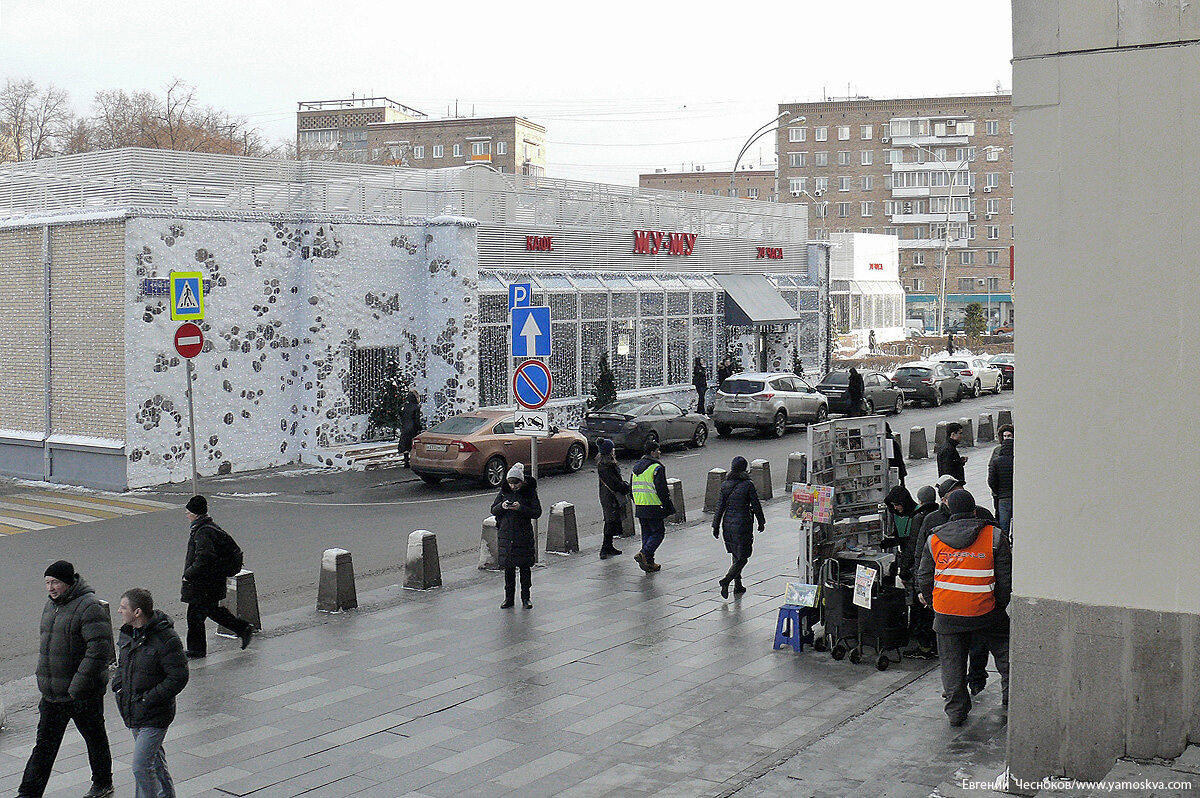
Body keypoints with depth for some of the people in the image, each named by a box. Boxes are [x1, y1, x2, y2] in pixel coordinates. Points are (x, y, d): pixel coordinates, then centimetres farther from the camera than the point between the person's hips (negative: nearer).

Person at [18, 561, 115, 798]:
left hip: (83, 695, -7)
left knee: (95, 738, 11)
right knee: (44, 743, 8)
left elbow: (99, 649, -24)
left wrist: (78, 684, -27)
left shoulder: (89, 607, -18)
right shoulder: (51, 605, 10)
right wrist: (44, 683, 19)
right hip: (52, 694, 7)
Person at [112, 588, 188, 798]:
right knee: (154, 759, 22)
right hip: (132, 712, 8)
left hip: (154, 717, -8)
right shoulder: (128, 633, 4)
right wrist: (118, 684, 5)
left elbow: (178, 678, -20)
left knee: (141, 766, -10)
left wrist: (149, 699, -21)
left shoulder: (166, 640, -22)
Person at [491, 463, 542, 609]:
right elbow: (493, 510, 6)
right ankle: (509, 598, 16)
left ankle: (525, 598, 14)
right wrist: (501, 506, -15)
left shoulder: (529, 492, -5)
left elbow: (537, 513, -9)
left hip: (524, 535, -2)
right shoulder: (504, 491, 4)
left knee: (524, 567, 4)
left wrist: (520, 508, -22)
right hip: (506, 534, 2)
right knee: (508, 568, 7)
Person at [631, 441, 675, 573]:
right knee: (658, 532, 1)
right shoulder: (657, 468, -13)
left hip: (639, 508, 8)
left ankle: (649, 563, 14)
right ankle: (644, 554, -17)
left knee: (646, 533, 14)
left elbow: (632, 488, 19)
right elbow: (661, 489, -16)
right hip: (653, 508, -8)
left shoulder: (636, 467, 14)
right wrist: (669, 507, -9)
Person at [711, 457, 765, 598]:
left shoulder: (725, 485, 0)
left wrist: (716, 526, 10)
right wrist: (761, 522, 7)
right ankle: (726, 580, -18)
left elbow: (720, 507, 3)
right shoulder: (748, 485, -13)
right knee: (742, 557, 1)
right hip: (743, 523, -5)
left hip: (728, 523, 5)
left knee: (736, 555, 19)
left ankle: (738, 586, 23)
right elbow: (756, 506, -6)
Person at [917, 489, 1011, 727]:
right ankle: (1011, 695, 21)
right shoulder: (994, 536, -2)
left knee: (952, 662, 12)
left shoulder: (934, 540, 4)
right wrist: (1000, 606, 12)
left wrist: (932, 603, 24)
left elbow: (924, 578, 9)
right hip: (984, 612, -2)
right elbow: (1005, 578, -1)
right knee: (1005, 650, 19)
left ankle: (956, 711, 16)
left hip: (946, 615, 2)